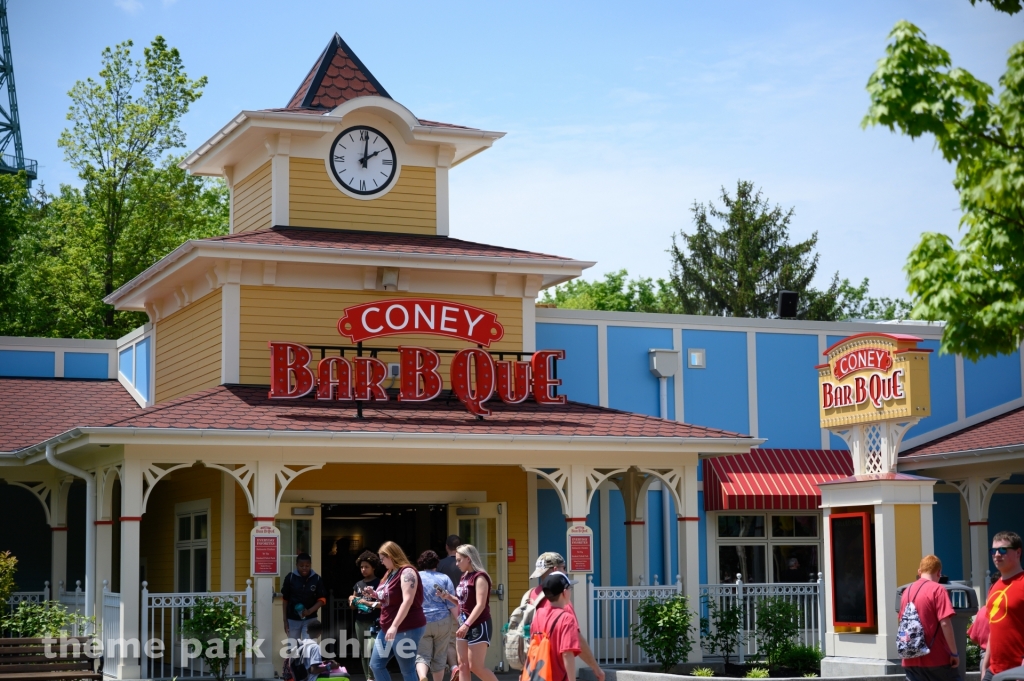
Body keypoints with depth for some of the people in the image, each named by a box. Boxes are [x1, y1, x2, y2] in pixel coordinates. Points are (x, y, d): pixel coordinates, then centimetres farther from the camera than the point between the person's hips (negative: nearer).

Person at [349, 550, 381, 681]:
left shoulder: (379, 583, -3)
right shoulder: (358, 584, 16)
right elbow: (353, 606, 22)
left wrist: (368, 603, -16)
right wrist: (351, 600, 1)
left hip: (373, 623, -6)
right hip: (360, 622, 6)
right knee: (363, 651, 7)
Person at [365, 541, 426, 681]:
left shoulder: (407, 572, -15)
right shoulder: (390, 573, 14)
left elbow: (407, 601, -25)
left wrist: (395, 626, -30)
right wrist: (375, 594, 7)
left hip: (407, 629, -10)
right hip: (388, 629, 10)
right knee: (376, 665, 10)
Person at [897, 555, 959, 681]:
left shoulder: (907, 591, 10)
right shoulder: (937, 589, -9)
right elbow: (945, 623, -16)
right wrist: (954, 653, -10)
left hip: (911, 661, 5)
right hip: (937, 660, -5)